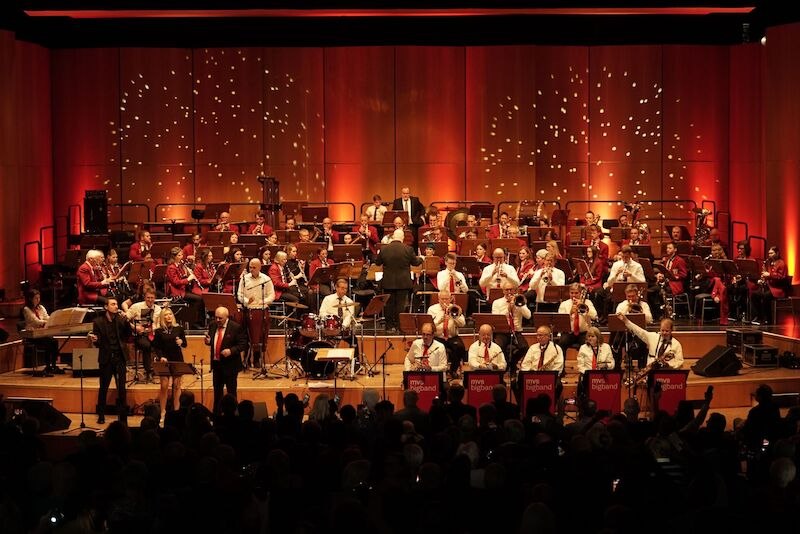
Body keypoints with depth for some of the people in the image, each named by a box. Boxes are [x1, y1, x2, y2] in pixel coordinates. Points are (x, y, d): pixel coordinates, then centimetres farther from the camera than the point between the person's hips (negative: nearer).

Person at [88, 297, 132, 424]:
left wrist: (125, 320, -15)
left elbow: (128, 335, -4)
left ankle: (123, 416, 5)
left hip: (120, 357, 1)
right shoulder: (98, 322, -1)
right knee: (103, 388, 7)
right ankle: (101, 415, 19)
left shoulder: (121, 319, 4)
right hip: (106, 358, -1)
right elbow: (97, 343, -2)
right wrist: (94, 340, -25)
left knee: (121, 388, -1)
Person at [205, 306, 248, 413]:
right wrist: (208, 341, -8)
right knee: (217, 391, 16)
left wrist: (231, 350, -26)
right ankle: (216, 413, 28)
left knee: (231, 392, 4)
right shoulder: (213, 326, 3)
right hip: (216, 363, 6)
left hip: (230, 365, -6)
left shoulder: (236, 327, -15)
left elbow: (243, 344, -13)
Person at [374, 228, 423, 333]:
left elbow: (377, 262, 4)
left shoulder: (384, 249, -8)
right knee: (401, 304, 5)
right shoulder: (408, 249, -11)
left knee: (389, 304, 10)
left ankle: (390, 326, 14)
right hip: (403, 282, -1)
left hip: (388, 282, 1)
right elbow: (415, 262, 1)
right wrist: (420, 259, 23)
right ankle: (399, 326, 6)